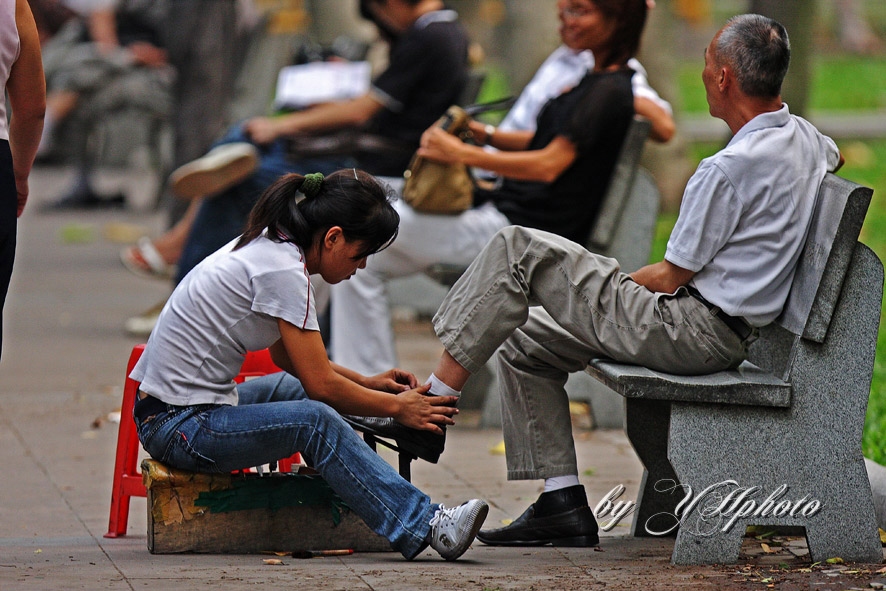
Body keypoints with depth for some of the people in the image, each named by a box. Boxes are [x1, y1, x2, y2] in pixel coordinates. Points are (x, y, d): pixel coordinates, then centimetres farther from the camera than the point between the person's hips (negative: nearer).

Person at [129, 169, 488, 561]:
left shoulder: (267, 247, 11)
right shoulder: (283, 270, -18)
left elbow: (287, 357, 24)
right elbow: (321, 384, -15)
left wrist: (367, 383, 17)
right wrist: (397, 407, -3)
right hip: (180, 426, -11)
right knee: (316, 420, -22)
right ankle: (424, 525, -22)